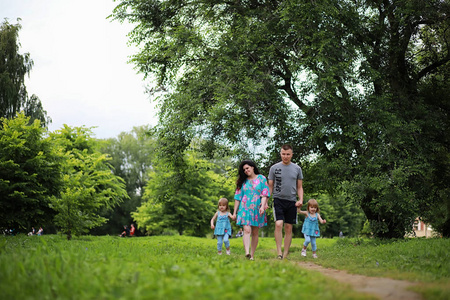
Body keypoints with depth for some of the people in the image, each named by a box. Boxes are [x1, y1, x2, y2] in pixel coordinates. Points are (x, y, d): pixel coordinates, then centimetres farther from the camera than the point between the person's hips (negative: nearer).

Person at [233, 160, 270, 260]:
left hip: (257, 210, 0)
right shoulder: (243, 181, 12)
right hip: (245, 209, 0)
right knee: (247, 230, -17)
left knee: (255, 233, 2)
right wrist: (235, 212, 10)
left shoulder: (261, 178, 7)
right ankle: (247, 252, -32)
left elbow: (265, 194, 0)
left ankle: (252, 255, 7)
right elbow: (237, 197, 13)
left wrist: (263, 206, -15)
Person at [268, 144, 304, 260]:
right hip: (278, 200, -2)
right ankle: (279, 252, -15)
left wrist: (301, 200, -3)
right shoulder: (274, 168, 5)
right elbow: (270, 186, 9)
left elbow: (299, 187, 13)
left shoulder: (297, 169, 9)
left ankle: (286, 254, 10)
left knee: (289, 228, 4)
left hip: (291, 201, 2)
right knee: (278, 224, -17)